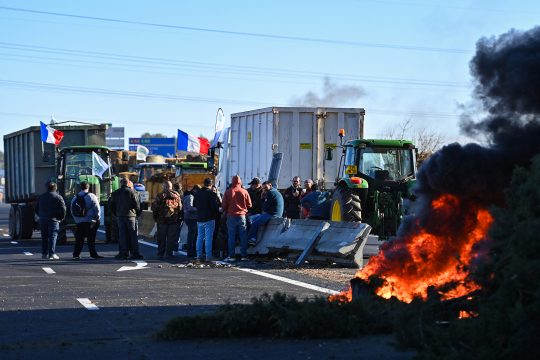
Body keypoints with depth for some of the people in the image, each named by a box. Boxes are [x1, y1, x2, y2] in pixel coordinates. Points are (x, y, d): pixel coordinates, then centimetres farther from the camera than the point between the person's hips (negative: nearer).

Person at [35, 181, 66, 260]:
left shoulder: (41, 197, 12)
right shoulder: (58, 197, -5)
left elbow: (37, 209, 17)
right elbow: (63, 209, -10)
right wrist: (61, 218, 3)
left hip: (42, 220, 5)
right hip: (53, 220, -5)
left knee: (44, 238, 11)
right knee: (52, 237, -6)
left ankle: (44, 254, 13)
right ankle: (52, 254, -12)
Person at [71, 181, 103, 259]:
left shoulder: (75, 198, 10)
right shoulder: (91, 196, -6)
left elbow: (72, 210, 14)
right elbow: (97, 209, -8)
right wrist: (97, 218, 1)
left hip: (79, 222, 4)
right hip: (90, 222, -4)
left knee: (79, 239, 8)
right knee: (91, 239, -2)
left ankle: (76, 254, 5)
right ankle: (93, 254, -2)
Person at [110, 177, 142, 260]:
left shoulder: (115, 193, 6)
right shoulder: (131, 192, -6)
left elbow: (111, 206, 9)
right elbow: (136, 204, -8)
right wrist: (138, 213, 7)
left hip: (120, 216, 3)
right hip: (130, 216, -3)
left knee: (122, 235, 5)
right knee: (133, 235, 2)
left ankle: (123, 253, 1)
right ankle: (135, 254, 1)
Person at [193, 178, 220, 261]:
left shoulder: (197, 193, 6)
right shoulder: (212, 194, -13)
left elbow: (194, 205, 16)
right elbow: (215, 206, -17)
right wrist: (218, 209, 3)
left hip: (199, 218, 6)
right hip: (209, 218, -5)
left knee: (199, 237, 12)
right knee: (208, 237, -3)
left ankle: (199, 256, 12)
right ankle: (208, 256, -5)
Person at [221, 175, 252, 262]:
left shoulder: (228, 192, -3)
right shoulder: (244, 192, -2)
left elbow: (224, 205, 0)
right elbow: (249, 205, 3)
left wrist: (226, 212, 18)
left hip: (231, 216, -1)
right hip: (242, 216, 1)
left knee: (231, 236, 2)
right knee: (243, 236, 5)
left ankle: (231, 256, -1)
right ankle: (244, 255, 5)